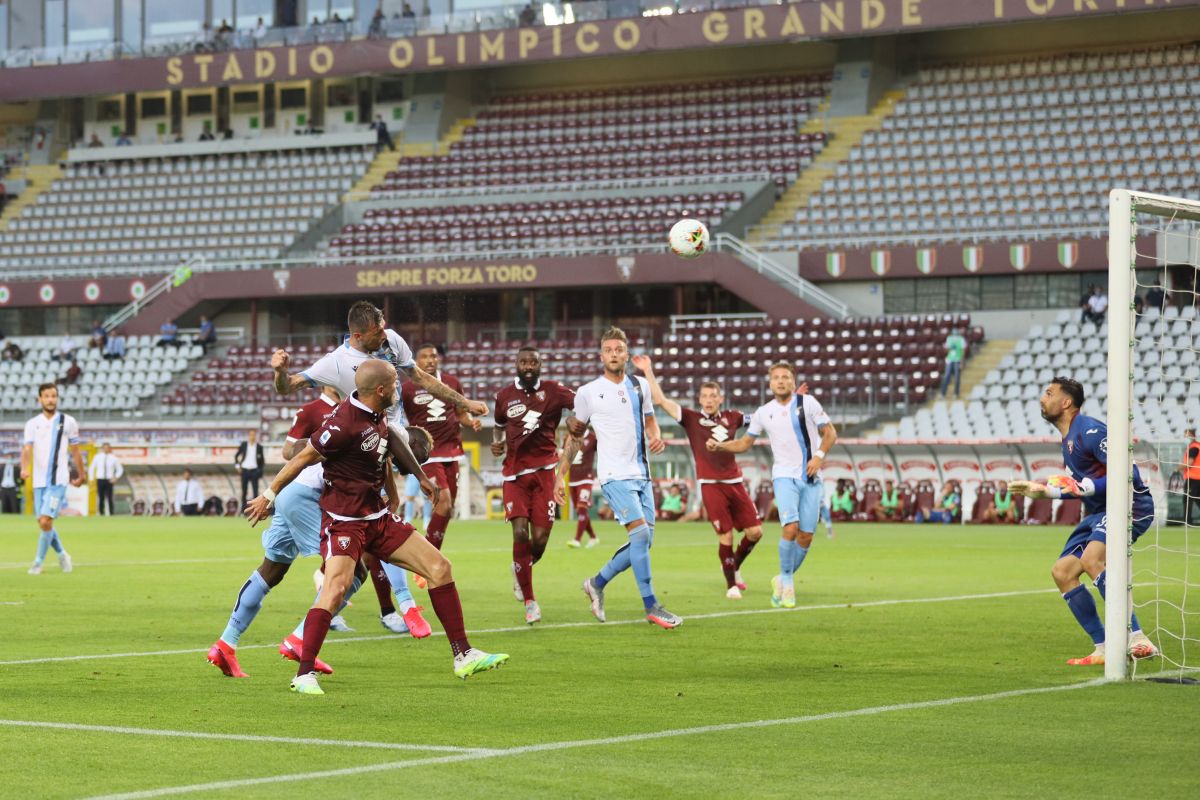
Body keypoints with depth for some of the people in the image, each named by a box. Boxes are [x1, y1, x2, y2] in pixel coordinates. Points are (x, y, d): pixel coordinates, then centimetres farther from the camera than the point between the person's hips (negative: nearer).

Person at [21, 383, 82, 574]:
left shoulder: (68, 422, 1)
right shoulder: (32, 424, 5)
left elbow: (75, 451, 9)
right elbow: (27, 449, -8)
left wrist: (81, 476, 15)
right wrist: (24, 469, -26)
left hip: (58, 480, -3)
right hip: (39, 481, 3)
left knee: (45, 521, -15)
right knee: (43, 523, 8)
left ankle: (38, 562, -4)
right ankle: (62, 555, 32)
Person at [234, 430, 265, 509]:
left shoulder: (259, 447, 3)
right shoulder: (244, 444, 3)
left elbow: (261, 460, 9)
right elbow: (236, 455, 12)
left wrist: (260, 471, 0)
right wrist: (237, 465, 1)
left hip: (254, 471, -1)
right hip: (244, 470, 1)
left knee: (255, 491, -6)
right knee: (244, 491, 4)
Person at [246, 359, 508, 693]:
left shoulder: (379, 416, 6)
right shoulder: (344, 423, -22)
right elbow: (302, 459, -13)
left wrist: (393, 497, 34)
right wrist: (268, 496, -5)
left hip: (378, 516, 9)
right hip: (344, 521, -9)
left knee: (439, 567, 4)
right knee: (336, 588, -27)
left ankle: (464, 657, 9)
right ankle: (304, 675, -17)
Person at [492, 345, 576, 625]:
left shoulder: (552, 391, 0)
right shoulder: (504, 396, 6)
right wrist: (497, 443, 5)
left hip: (544, 470, -1)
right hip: (515, 473, 1)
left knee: (540, 539, -4)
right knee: (520, 533, -14)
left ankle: (521, 570, 34)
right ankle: (529, 602, -1)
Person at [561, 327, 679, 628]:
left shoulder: (640, 385, 10)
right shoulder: (588, 392, -2)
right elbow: (575, 436, 8)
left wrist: (656, 438, 0)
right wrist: (560, 474, 6)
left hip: (642, 475, 6)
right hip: (615, 476, -6)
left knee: (643, 542, 5)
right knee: (640, 533, -18)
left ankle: (597, 583, 24)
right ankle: (651, 607, -13)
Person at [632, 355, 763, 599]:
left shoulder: (731, 417, 10)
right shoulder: (691, 419, 2)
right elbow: (661, 400, -5)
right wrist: (649, 372, -11)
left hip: (734, 483, 4)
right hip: (710, 485, -4)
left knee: (754, 531, 1)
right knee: (726, 536, -7)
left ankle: (735, 566, 28)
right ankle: (731, 585, 8)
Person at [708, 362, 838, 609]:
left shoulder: (808, 402, 1)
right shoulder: (763, 413, 6)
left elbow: (830, 432, 4)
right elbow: (744, 443, 16)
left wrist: (819, 455, -12)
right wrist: (718, 445, 0)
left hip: (810, 478, 1)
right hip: (785, 476, -1)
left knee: (806, 536, -1)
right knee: (791, 528, -21)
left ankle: (783, 580, 20)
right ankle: (787, 584, -6)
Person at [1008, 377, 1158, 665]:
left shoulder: (1089, 431, -15)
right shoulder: (1068, 438, 16)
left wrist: (1087, 487, -27)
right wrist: (1042, 489, 27)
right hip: (1099, 511, 11)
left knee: (1092, 559, -33)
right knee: (1062, 572, 5)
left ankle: (1137, 639, -36)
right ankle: (1103, 649, 6)